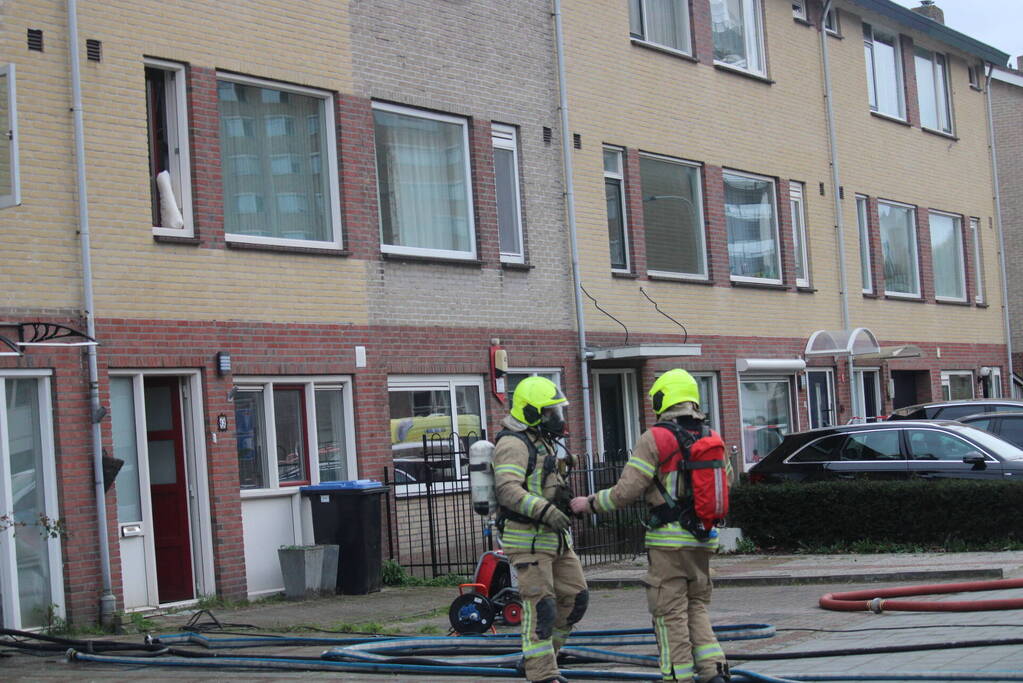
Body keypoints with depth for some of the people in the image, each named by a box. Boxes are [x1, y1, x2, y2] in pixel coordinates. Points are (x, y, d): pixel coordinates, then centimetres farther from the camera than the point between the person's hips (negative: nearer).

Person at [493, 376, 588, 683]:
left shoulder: (543, 442, 18)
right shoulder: (513, 443, -14)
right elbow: (508, 489, -29)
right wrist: (545, 510, -36)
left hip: (554, 538, 9)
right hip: (527, 539, -9)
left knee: (574, 597, 8)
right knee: (540, 607, -9)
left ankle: (536, 658, 20)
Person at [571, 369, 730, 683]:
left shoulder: (654, 439, -9)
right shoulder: (713, 439, 9)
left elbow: (625, 492, -10)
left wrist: (590, 503, 5)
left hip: (669, 539, -5)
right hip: (703, 539, 6)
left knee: (671, 613, 2)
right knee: (697, 607, 15)